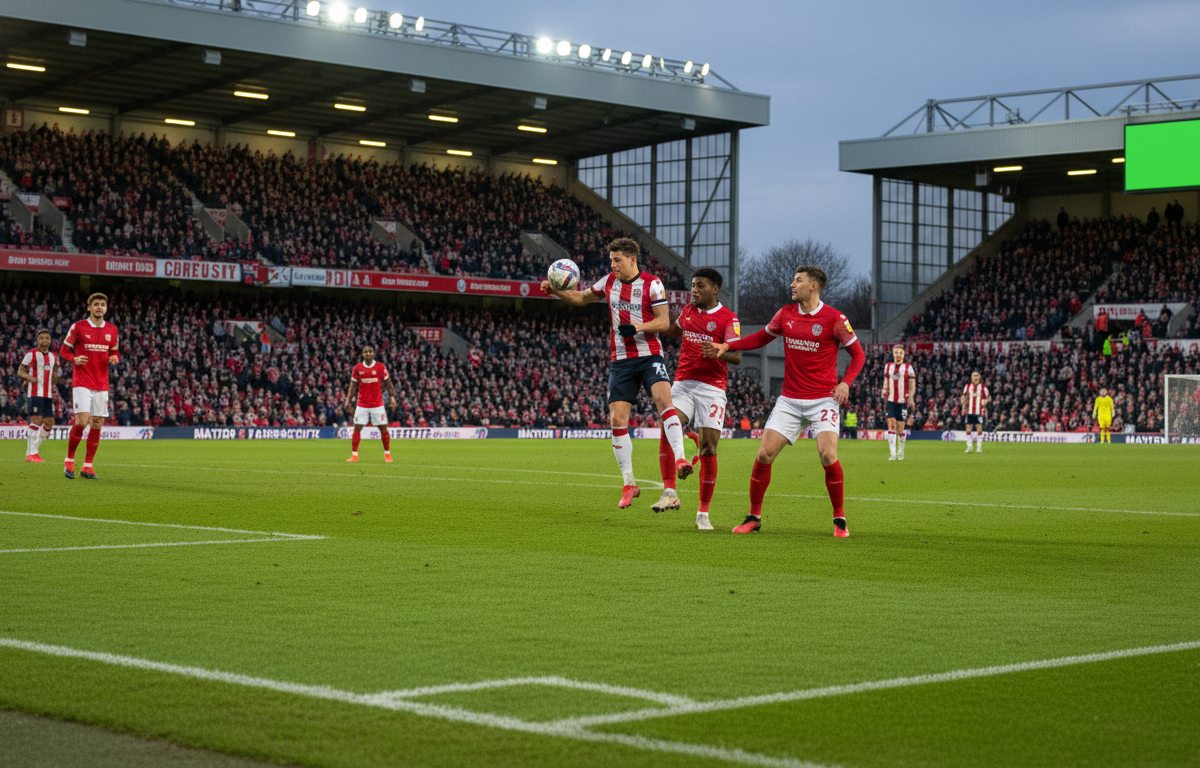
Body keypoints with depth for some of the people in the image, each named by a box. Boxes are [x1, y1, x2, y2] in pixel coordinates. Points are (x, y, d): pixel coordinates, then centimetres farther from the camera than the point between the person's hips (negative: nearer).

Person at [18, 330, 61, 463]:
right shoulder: (31, 354, -1)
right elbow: (20, 371, -2)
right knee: (36, 419, -15)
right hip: (35, 392, -7)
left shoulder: (53, 357, 17)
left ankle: (31, 450, 14)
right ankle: (32, 453, -12)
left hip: (48, 394, 7)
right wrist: (29, 377, -21)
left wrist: (58, 378, 0)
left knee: (49, 422, 3)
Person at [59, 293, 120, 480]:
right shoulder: (78, 327, -2)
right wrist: (74, 359, -16)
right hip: (82, 382, -4)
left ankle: (87, 466, 10)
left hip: (102, 384, 4)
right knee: (81, 421, -15)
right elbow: (64, 350, 5)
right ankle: (69, 460, 3)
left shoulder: (112, 330, 9)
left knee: (97, 424, 1)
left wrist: (115, 358, -4)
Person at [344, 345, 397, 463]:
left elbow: (388, 383, 6)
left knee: (383, 428, 0)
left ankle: (387, 454, 14)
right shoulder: (357, 368, 1)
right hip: (362, 404, 1)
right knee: (357, 428, -4)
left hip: (377, 404, -1)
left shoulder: (381, 367, -2)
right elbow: (353, 386, 8)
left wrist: (392, 397, 0)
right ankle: (354, 455, 3)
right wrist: (348, 401, 3)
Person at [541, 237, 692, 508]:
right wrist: (556, 291, 7)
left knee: (663, 398, -30)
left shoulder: (652, 284, -5)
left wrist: (636, 327, -22)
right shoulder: (610, 282, 9)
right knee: (617, 419, -3)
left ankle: (680, 459, -32)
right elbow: (582, 298, 23)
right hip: (621, 361, 4)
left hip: (649, 356, -4)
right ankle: (629, 484, 5)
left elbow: (664, 321, -8)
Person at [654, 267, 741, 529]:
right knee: (667, 429, -21)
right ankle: (670, 493, -18)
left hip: (712, 387, -4)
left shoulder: (728, 318, -3)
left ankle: (703, 513, 2)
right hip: (683, 383, 4)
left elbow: (737, 357, -10)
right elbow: (674, 331, 34)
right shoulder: (688, 311, 13)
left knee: (709, 449, -7)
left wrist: (719, 352, -30)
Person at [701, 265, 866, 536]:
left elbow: (858, 353, 1)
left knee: (828, 455, -21)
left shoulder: (834, 318, -7)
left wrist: (846, 382, -14)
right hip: (789, 400, 4)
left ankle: (840, 520, -3)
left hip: (824, 399, -4)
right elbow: (762, 338, 21)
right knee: (764, 455, -5)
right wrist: (726, 346, 10)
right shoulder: (785, 314, 5)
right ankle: (754, 517, 11)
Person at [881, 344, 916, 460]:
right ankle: (893, 454, -14)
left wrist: (911, 399, -9)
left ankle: (901, 453, 17)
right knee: (891, 426, -11)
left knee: (900, 429, 0)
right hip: (890, 401, 2)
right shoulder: (888, 367, 13)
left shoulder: (908, 367, 4)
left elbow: (912, 385, 3)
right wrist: (884, 396, 16)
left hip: (903, 402, -2)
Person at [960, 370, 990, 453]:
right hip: (969, 411, 2)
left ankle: (979, 448, 1)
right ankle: (969, 447, 11)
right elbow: (964, 396, 18)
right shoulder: (968, 386, 9)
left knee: (979, 429, -5)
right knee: (968, 429, 1)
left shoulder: (983, 388, 4)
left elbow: (988, 397, 14)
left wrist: (985, 402, -5)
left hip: (979, 412, -2)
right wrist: (963, 407, 11)